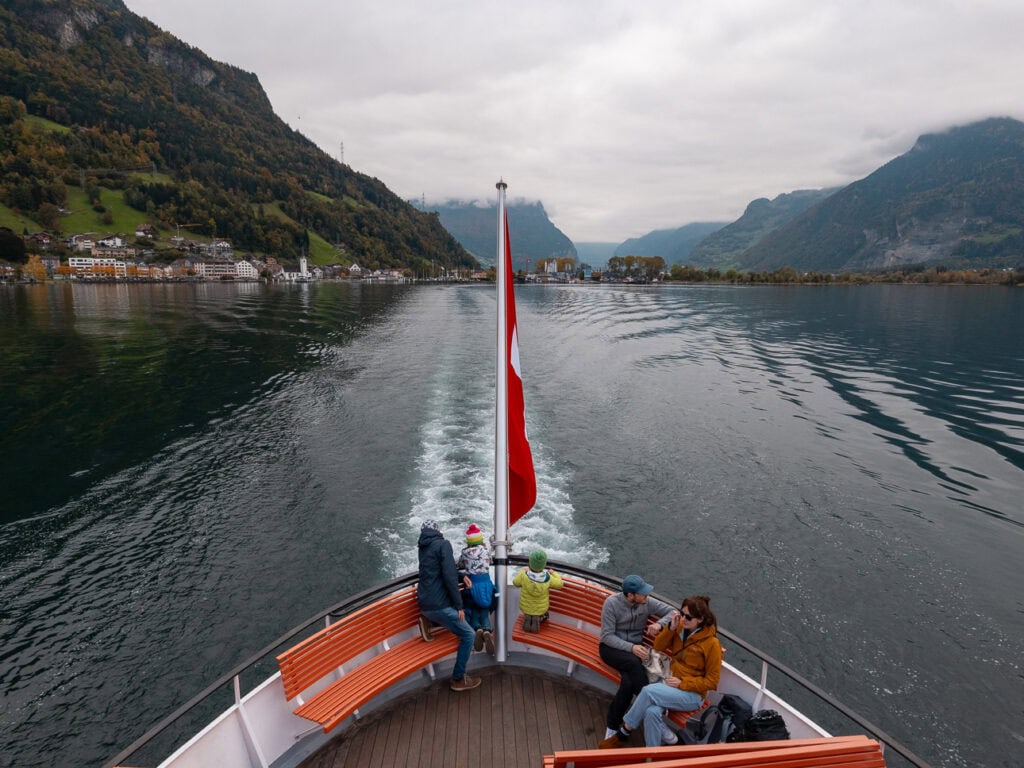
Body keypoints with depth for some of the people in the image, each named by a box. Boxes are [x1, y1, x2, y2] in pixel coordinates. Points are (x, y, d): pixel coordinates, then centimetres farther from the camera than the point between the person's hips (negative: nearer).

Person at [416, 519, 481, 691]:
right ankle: (458, 679, 2)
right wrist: (459, 605, -13)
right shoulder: (443, 544, -7)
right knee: (468, 634, 0)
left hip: (425, 604, 8)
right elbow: (449, 576, -16)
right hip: (438, 605, -8)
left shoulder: (423, 548, 17)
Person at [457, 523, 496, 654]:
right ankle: (487, 630, -19)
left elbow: (458, 567, 6)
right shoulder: (486, 549, 2)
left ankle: (477, 629, -15)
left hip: (471, 585, 0)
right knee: (484, 610, 13)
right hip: (486, 583, 1)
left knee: (472, 611, 16)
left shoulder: (464, 552, 0)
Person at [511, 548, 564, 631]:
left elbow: (516, 582, -10)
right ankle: (538, 617, 14)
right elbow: (559, 584, -11)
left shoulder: (523, 575, -31)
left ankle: (527, 616, 12)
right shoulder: (548, 578, -30)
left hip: (525, 607, -1)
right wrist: (554, 573, 6)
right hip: (541, 608, 1)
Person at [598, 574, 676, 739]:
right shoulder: (611, 602, -19)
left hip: (635, 646, 3)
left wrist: (659, 624, -19)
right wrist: (630, 648, -29)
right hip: (611, 647, -3)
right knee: (634, 663, -36)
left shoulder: (647, 602, -7)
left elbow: (672, 612, 2)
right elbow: (607, 636, -17)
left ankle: (613, 726, -13)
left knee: (629, 681, -29)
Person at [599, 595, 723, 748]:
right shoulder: (681, 627, 0)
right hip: (672, 682, 5)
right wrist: (671, 628, -10)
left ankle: (624, 733, -11)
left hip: (692, 693, -5)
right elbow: (658, 646, 6)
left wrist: (682, 683, -18)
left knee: (649, 691, -28)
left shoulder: (711, 643, -14)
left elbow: (712, 681, -10)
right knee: (652, 712, -29)